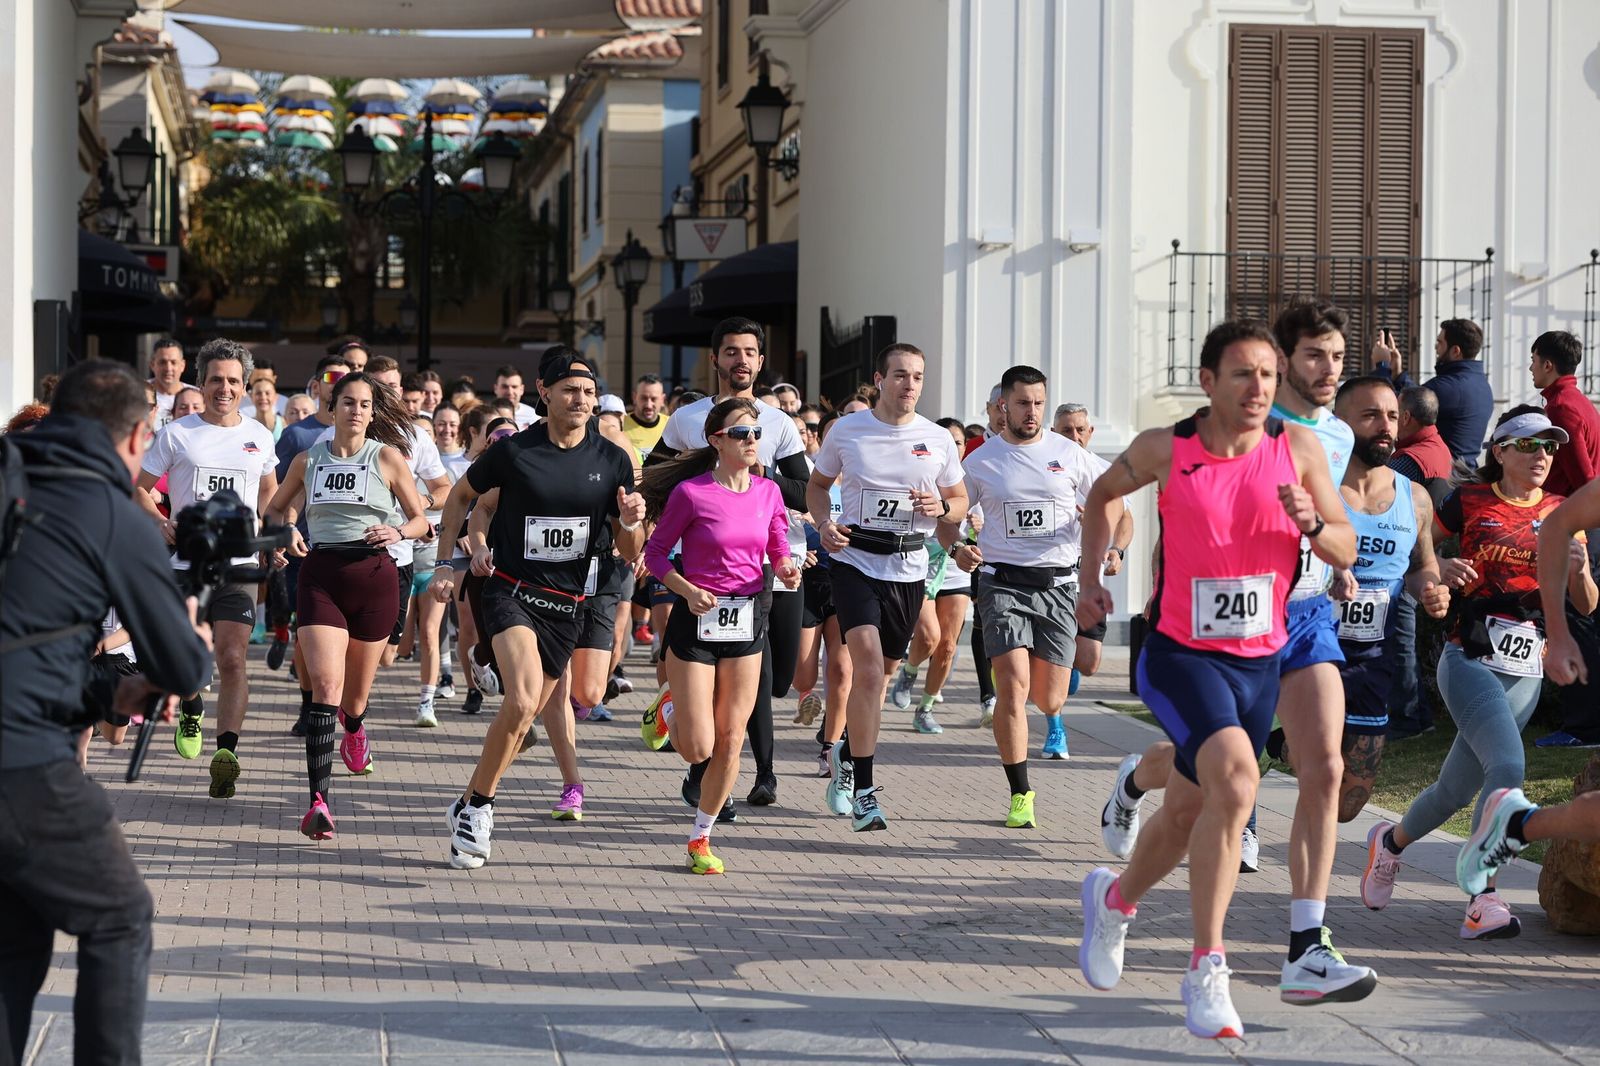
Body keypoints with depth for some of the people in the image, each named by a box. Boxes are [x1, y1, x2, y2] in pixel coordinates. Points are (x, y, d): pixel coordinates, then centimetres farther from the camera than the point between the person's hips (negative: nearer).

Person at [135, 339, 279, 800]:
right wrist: (162, 524, -9)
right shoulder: (176, 433, 1)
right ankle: (192, 712, 41)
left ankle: (226, 752, -19)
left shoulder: (259, 436, 8)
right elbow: (139, 488, 8)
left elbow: (269, 489, 26)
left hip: (238, 566, 0)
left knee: (233, 660, -15)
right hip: (185, 563, 0)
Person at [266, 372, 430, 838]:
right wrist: (287, 532, -1)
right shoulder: (308, 460, 7)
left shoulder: (387, 457, 1)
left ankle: (354, 728, 52)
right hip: (320, 576, 0)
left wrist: (398, 532, -16)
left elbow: (421, 520, 6)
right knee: (325, 684, -18)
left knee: (355, 689, 11)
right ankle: (319, 800, -25)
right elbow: (275, 509, 21)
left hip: (373, 576, 0)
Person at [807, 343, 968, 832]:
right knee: (867, 660, -20)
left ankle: (845, 753, 42)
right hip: (854, 559, -3)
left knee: (885, 669, 14)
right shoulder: (846, 430, 0)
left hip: (908, 568, 3)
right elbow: (817, 484, 14)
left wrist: (942, 507, -10)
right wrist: (824, 523, -6)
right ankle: (863, 790, -19)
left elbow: (961, 502, 14)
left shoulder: (939, 441, 3)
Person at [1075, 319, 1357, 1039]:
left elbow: (1346, 553, 0)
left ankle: (1115, 900, 46)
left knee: (1189, 813, 15)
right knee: (1235, 781, -26)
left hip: (1260, 661, 4)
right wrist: (1090, 576, 6)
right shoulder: (1165, 449, -8)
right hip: (1180, 654, -4)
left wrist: (1312, 523, -20)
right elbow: (1102, 494, 13)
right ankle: (1206, 970, -18)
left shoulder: (1299, 450, -4)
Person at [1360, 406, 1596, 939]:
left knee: (1457, 789, 9)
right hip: (1470, 659, -4)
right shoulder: (1470, 502, 1)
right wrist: (1440, 569, -11)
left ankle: (1391, 841, 38)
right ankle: (1482, 899, -22)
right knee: (1507, 765, -26)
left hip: (1525, 671, 4)